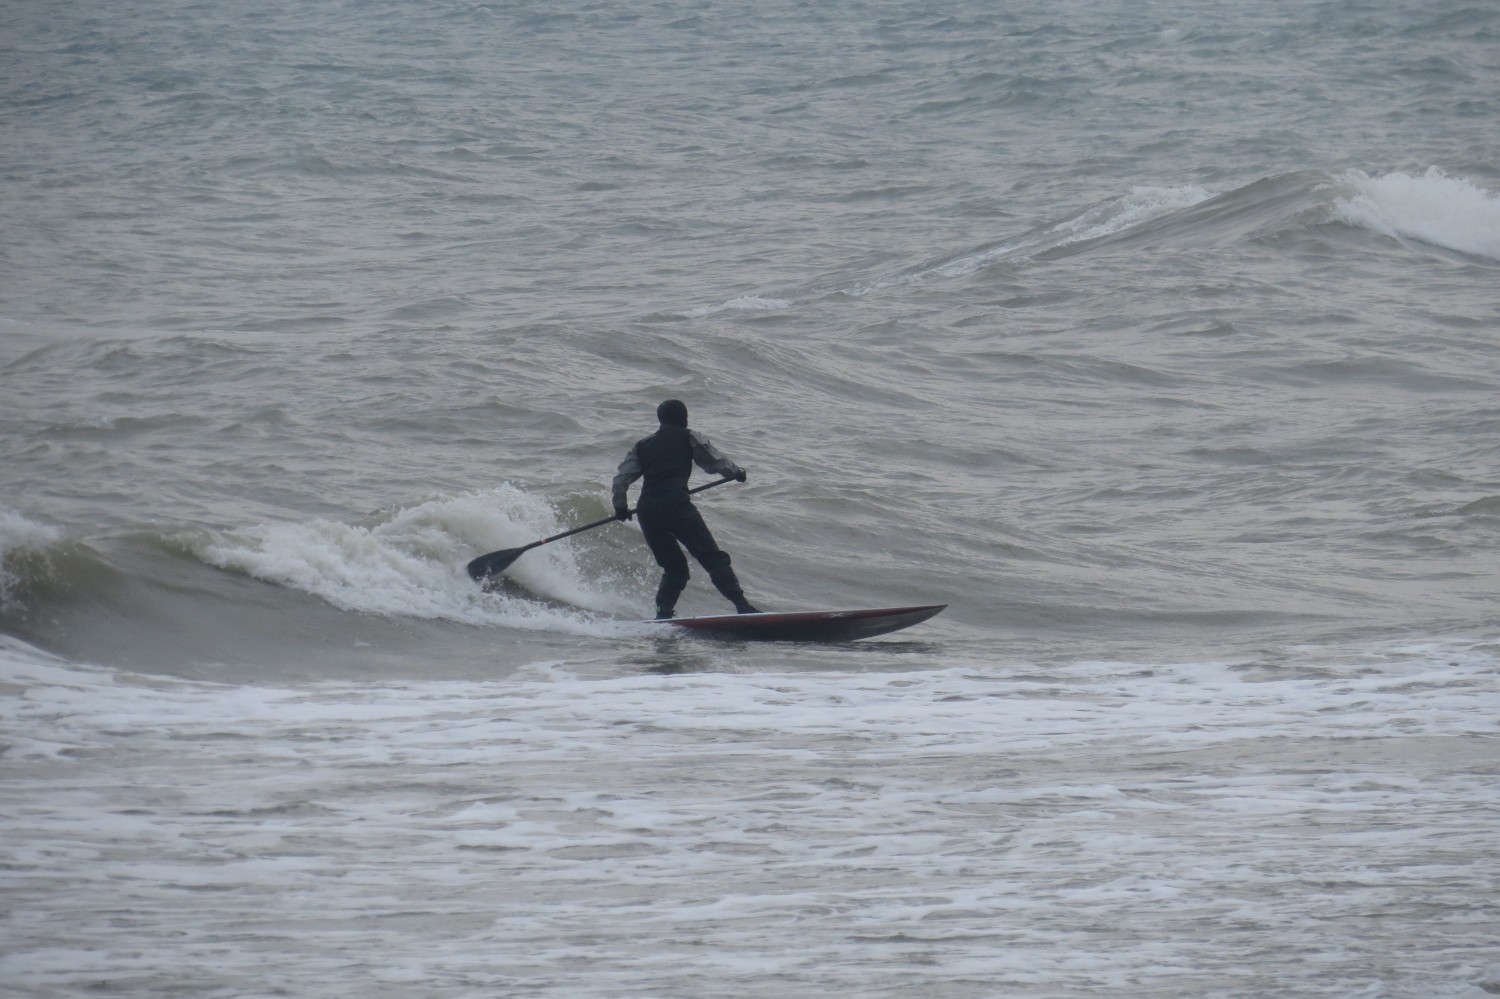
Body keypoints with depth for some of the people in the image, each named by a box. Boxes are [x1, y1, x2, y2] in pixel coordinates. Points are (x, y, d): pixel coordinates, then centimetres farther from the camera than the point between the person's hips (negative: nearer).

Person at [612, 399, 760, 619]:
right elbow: (715, 462, 18)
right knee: (713, 558, -8)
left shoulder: (641, 446, 22)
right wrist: (737, 472, 36)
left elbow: (621, 479, 16)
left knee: (674, 568, 17)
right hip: (676, 505, -5)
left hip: (646, 510, 5)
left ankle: (663, 614, 1)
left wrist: (620, 507, 30)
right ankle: (742, 605, -21)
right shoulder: (689, 438, 11)